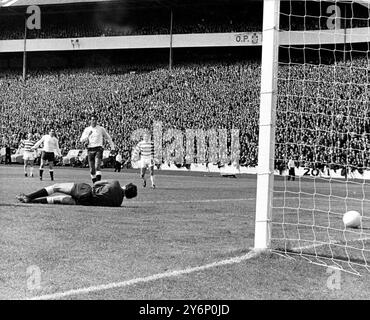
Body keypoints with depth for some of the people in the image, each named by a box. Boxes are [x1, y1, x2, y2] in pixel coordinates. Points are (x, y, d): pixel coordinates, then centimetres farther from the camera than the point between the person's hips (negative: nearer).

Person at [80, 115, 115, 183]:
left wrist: (112, 147, 15)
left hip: (98, 149, -3)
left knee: (97, 166, -20)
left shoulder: (101, 129, 7)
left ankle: (99, 182, -26)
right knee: (92, 169, 4)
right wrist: (88, 135, -13)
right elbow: (81, 140, 2)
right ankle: (94, 183, 14)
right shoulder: (87, 129, 10)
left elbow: (108, 138, 17)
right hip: (90, 150, 3)